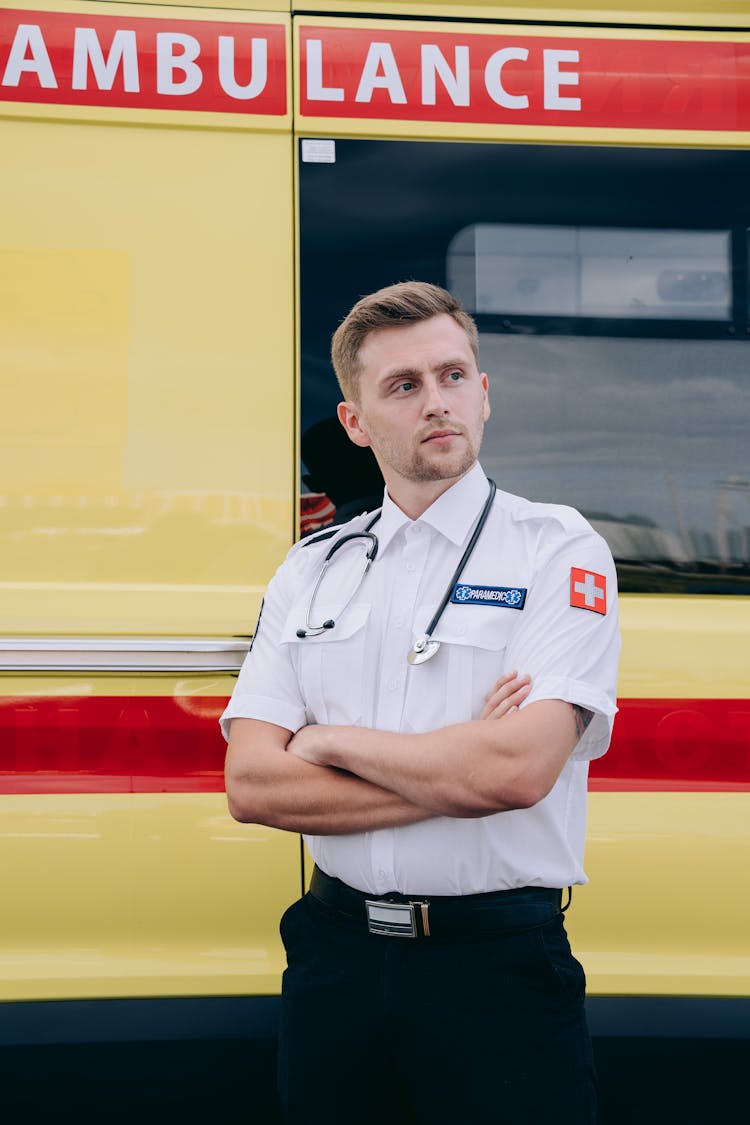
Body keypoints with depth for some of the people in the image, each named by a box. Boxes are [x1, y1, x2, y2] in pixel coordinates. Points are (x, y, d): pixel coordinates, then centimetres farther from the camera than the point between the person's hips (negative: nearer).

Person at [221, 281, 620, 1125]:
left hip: (500, 963, -3)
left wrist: (332, 742, -7)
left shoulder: (557, 550, -4)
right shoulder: (310, 571, 8)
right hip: (335, 954, 4)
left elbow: (518, 771, -18)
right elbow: (250, 786, -2)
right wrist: (453, 776, -11)